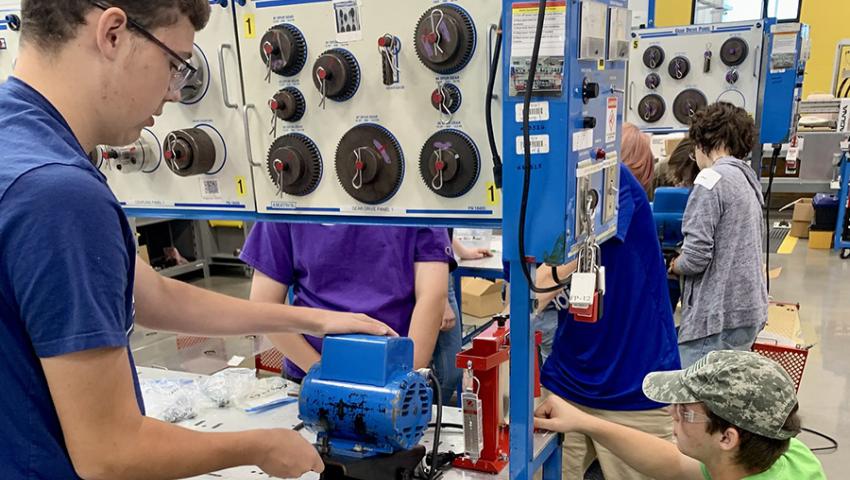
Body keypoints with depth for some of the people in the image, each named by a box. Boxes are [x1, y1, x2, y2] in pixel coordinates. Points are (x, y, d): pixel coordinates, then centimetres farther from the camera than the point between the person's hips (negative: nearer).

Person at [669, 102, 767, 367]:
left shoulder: (712, 179, -12)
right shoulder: (748, 179, 14)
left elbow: (696, 256, -18)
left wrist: (675, 265, 2)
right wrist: (684, 261, 14)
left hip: (718, 317, -9)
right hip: (748, 309, 9)